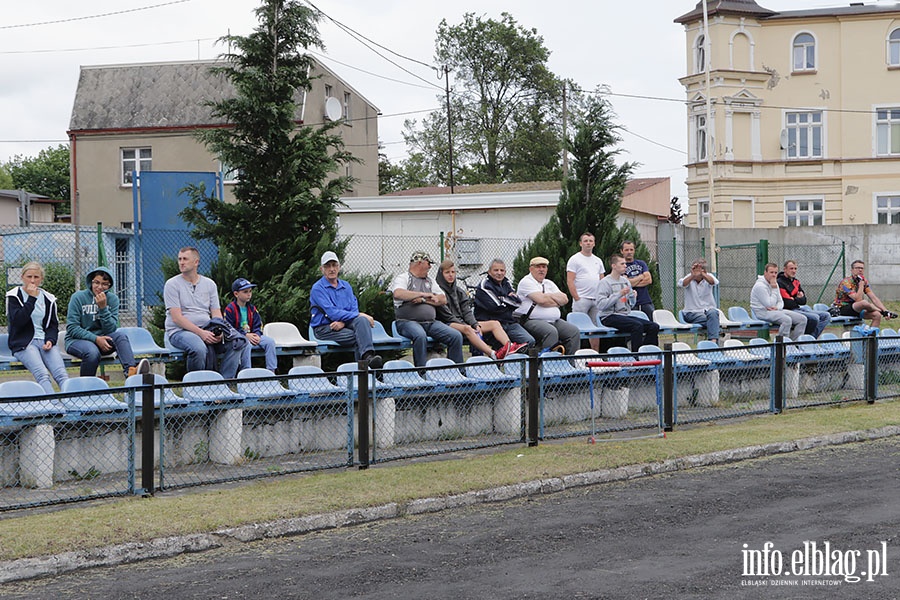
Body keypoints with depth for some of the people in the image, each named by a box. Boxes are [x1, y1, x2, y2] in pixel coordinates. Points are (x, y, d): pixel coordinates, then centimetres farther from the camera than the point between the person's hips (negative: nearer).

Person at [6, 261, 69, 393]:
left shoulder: (48, 298, 18)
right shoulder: (14, 296, 6)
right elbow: (17, 320, -10)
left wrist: (50, 340, -4)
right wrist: (31, 298, -10)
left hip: (45, 341, 4)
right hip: (23, 343, -4)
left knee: (61, 374, -25)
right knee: (42, 375, -32)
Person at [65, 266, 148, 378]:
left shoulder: (112, 299, 2)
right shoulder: (78, 297, -6)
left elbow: (111, 329, -7)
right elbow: (72, 328, -11)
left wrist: (103, 308, -21)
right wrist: (96, 339, -22)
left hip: (101, 339, 3)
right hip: (77, 340, -3)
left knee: (120, 334, -27)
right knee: (93, 352, -37)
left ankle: (131, 371, -47)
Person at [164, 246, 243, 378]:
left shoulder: (209, 284, 14)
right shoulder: (172, 284, 0)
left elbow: (216, 314, 11)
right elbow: (177, 318, -9)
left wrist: (219, 332, -12)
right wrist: (200, 332, -20)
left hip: (206, 330, 5)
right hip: (179, 331, -5)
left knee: (238, 342, -20)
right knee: (199, 348, -38)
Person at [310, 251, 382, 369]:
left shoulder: (346, 286, 18)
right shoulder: (317, 288, -2)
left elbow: (354, 309, 8)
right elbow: (332, 313, -13)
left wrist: (343, 322, -15)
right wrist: (360, 314, -16)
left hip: (345, 325, 4)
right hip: (324, 328, -4)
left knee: (362, 320, -30)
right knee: (357, 337, -30)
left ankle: (367, 355, -47)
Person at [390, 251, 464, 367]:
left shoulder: (430, 281, 24)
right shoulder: (403, 278, 5)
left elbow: (443, 300, 13)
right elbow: (398, 294, -18)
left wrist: (423, 300, -3)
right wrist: (423, 294, -16)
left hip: (431, 322, 6)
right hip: (408, 321, -6)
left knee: (456, 336, -14)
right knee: (420, 335, -39)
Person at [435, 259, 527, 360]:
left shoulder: (459, 291, 22)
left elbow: (467, 311, 11)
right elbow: (446, 315, -9)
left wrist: (476, 325, -8)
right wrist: (465, 325, -17)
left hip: (462, 322, 8)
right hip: (448, 324, -8)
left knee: (494, 323, -6)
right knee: (467, 329, -39)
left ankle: (510, 347, -32)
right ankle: (494, 355, -57)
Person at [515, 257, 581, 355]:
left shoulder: (549, 283, 23)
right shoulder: (526, 282, -2)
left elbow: (565, 299, 11)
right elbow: (541, 300, -15)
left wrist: (548, 295, -2)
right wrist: (558, 301, 2)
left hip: (554, 320, 8)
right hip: (532, 321, -8)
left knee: (574, 332, -11)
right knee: (551, 332, -34)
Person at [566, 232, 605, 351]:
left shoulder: (598, 261, 18)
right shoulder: (575, 259, -2)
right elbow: (570, 281, -9)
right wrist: (577, 299, -14)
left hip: (597, 300, 6)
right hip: (582, 299, -6)